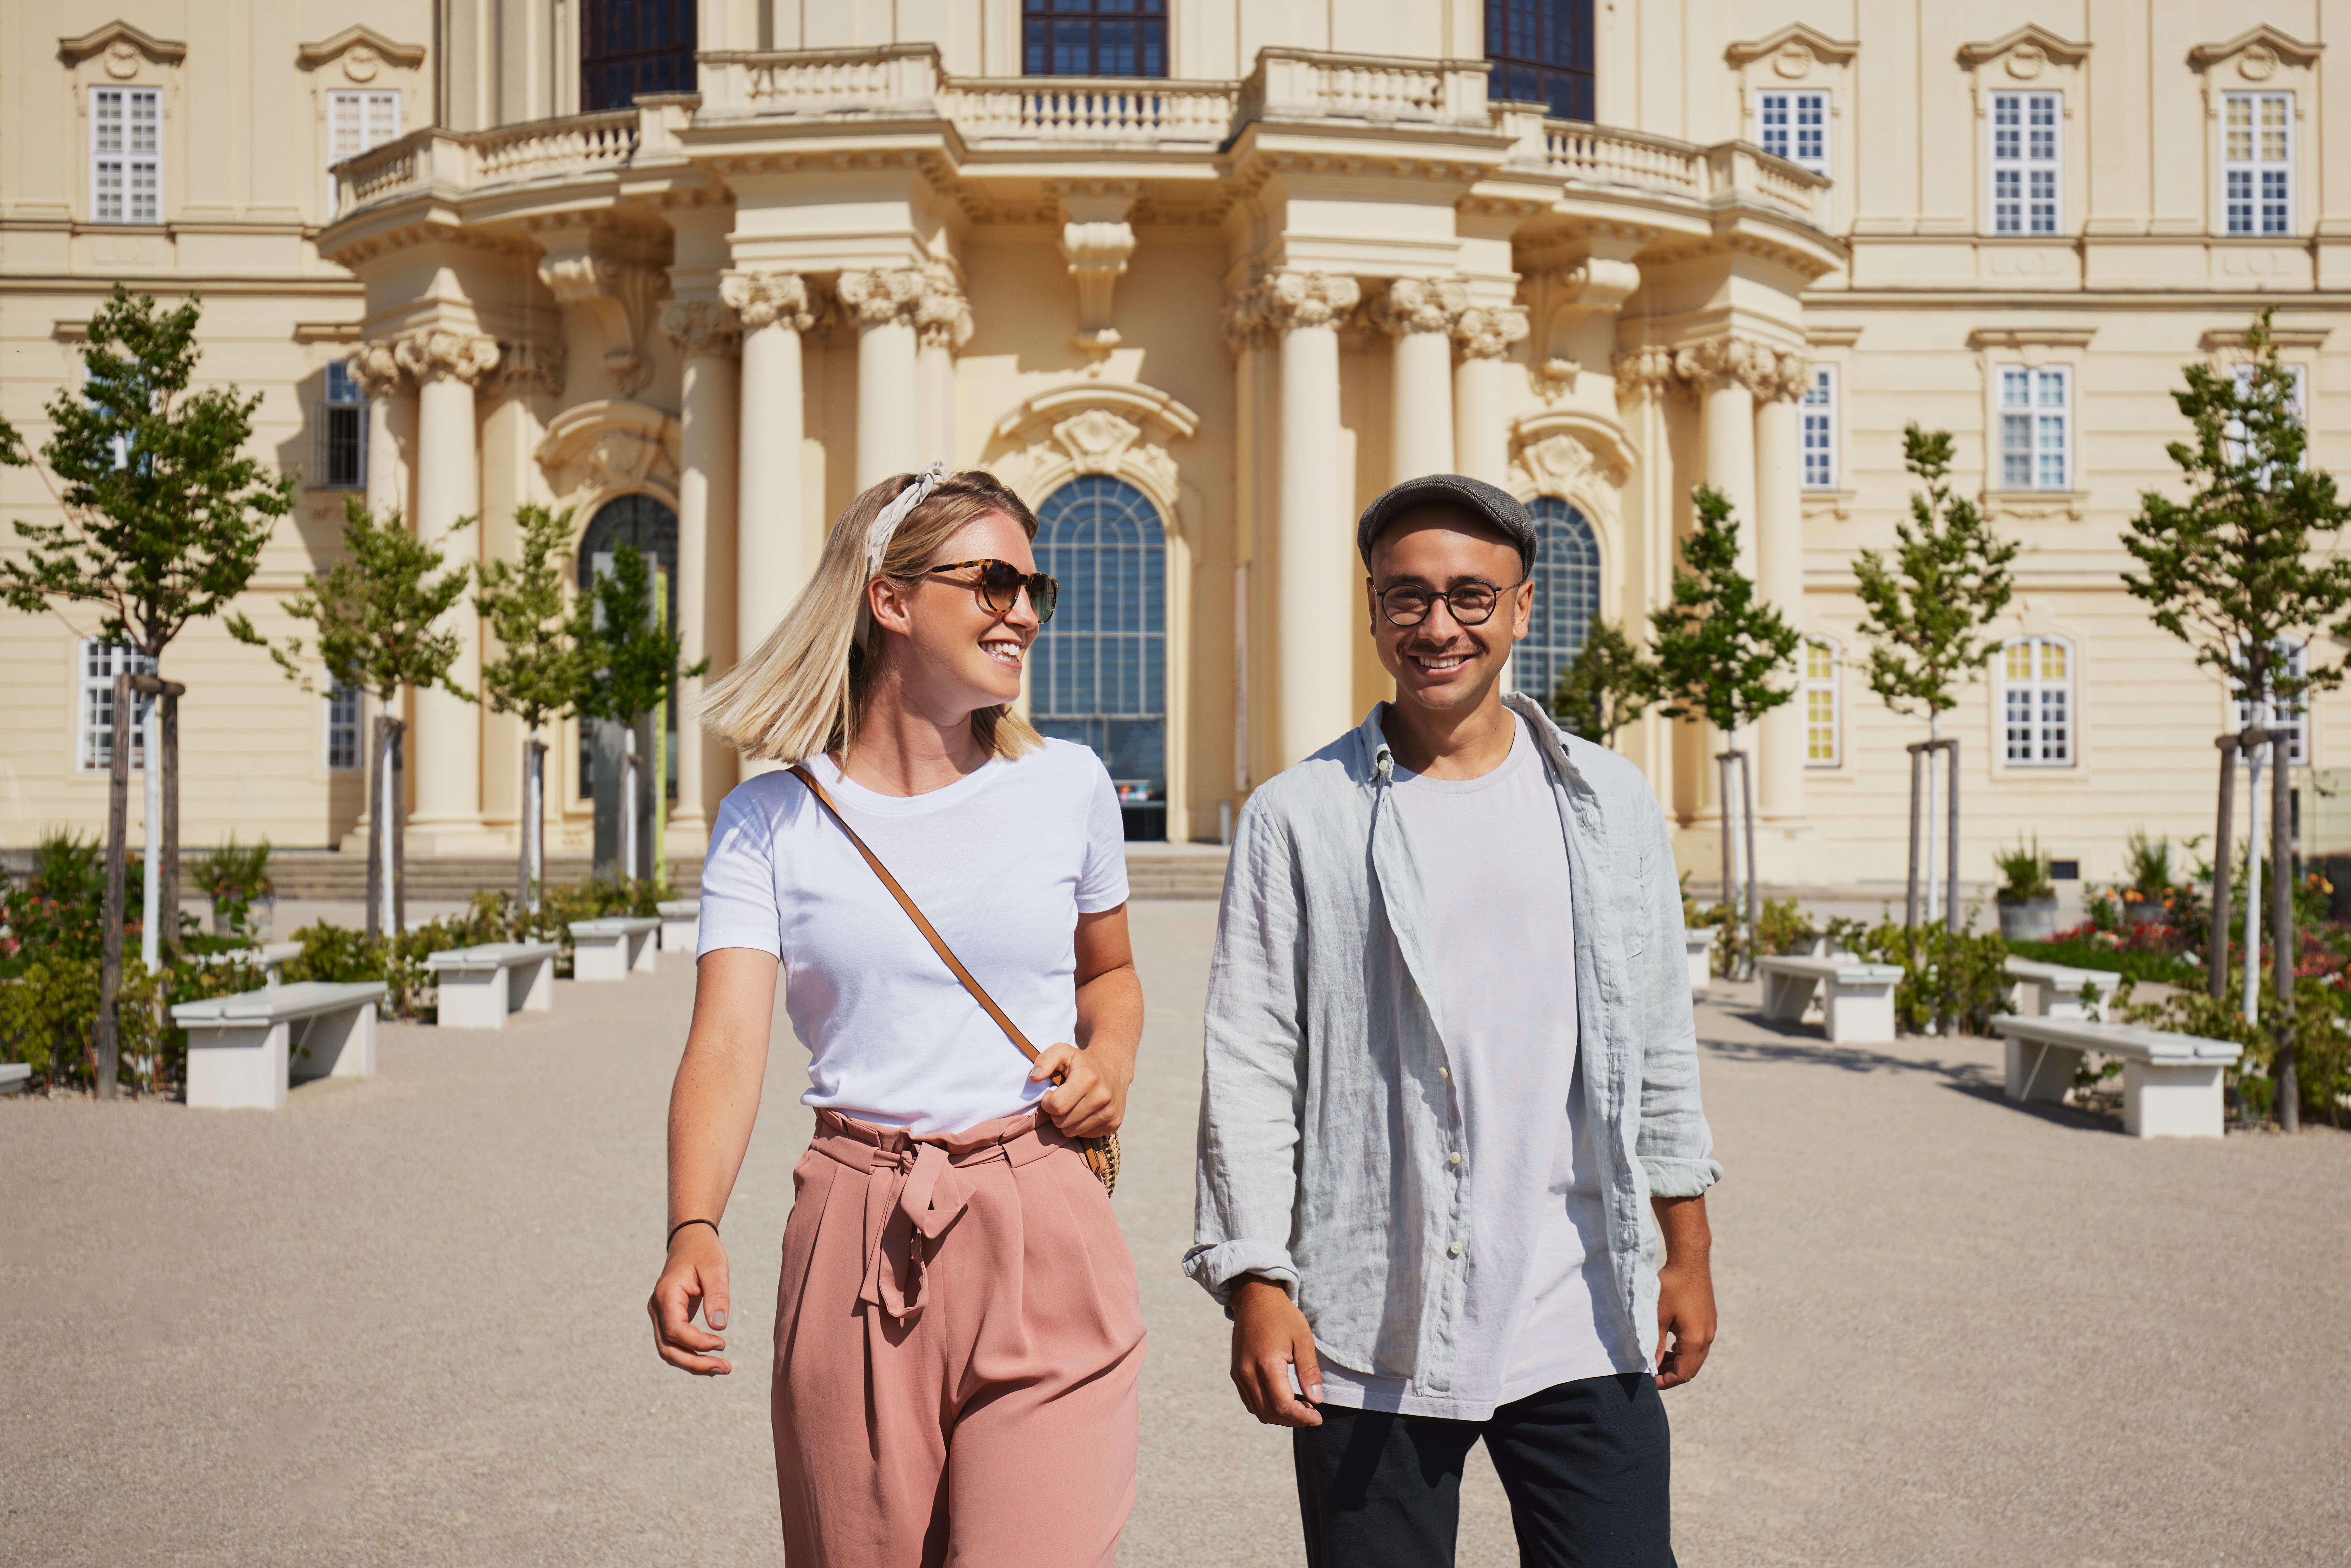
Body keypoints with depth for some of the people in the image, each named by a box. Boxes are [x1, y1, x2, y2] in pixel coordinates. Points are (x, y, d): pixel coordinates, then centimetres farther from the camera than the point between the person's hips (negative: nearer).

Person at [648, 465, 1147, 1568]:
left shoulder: (1066, 786, 4)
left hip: (1044, 1240, 0)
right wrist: (694, 1230, -28)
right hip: (853, 1245, 0)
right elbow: (726, 1044, -12)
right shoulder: (770, 822, -1)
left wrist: (1111, 1060, -1)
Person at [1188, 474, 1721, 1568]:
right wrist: (1256, 1284, -6)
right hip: (1368, 1340, -1)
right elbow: (1250, 1067, -2)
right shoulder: (1297, 819, -1)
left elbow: (1658, 1044, 12)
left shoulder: (1610, 805, 7)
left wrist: (1687, 1250, 12)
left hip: (1580, 1322, 2)